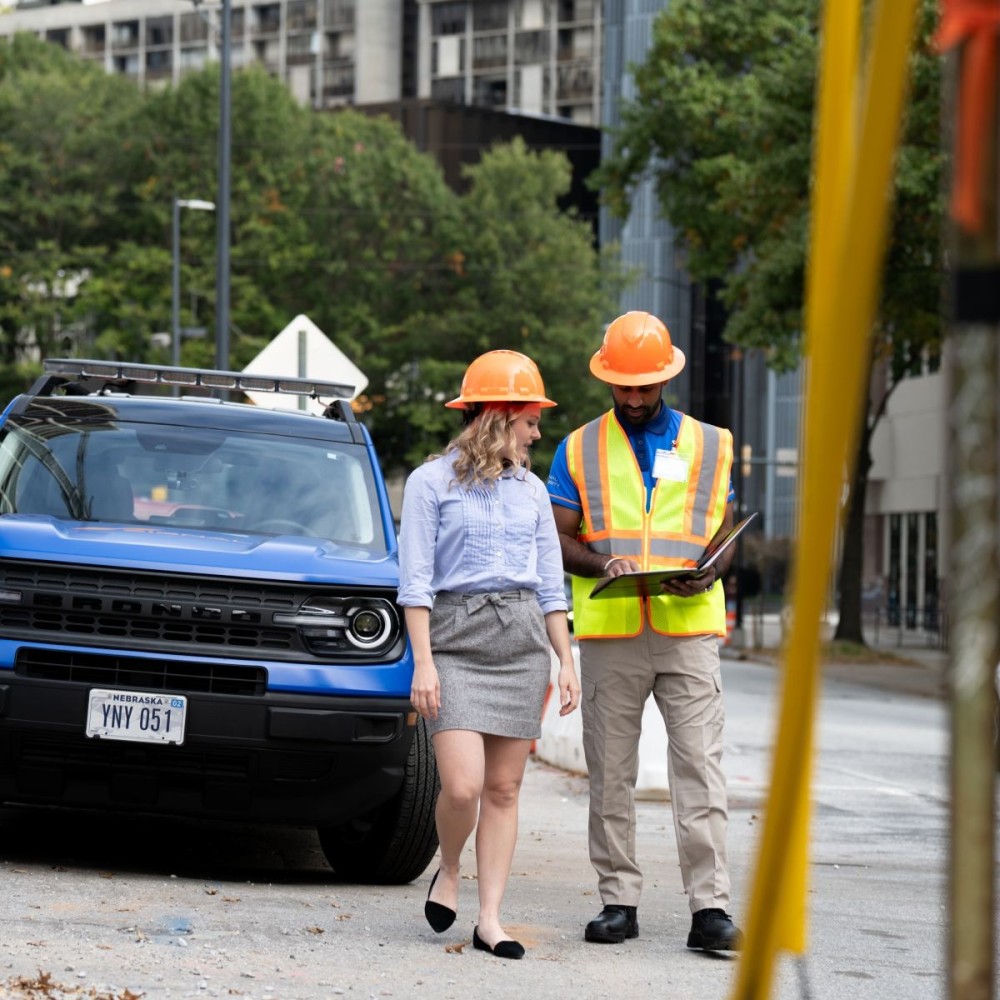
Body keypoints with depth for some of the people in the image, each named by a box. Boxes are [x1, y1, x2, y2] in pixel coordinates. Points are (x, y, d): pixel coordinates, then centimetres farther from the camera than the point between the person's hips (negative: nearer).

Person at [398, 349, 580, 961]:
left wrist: (567, 663, 10)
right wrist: (424, 663, -11)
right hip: (455, 637, -4)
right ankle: (448, 873, 14)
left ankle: (490, 920, 5)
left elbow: (551, 585, 16)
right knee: (463, 786, -15)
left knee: (504, 789, 2)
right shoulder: (432, 483, 0)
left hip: (522, 641, 4)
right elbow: (415, 581, -3)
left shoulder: (531, 489, 14)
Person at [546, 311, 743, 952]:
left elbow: (725, 534, 14)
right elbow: (558, 538, 8)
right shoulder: (579, 449, 12)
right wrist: (601, 565, -13)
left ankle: (710, 908, -10)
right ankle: (619, 901, 9)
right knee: (611, 773, 2)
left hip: (690, 629, 0)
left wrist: (707, 575, -9)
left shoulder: (711, 446, 13)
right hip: (609, 633, 1)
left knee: (700, 770, -8)